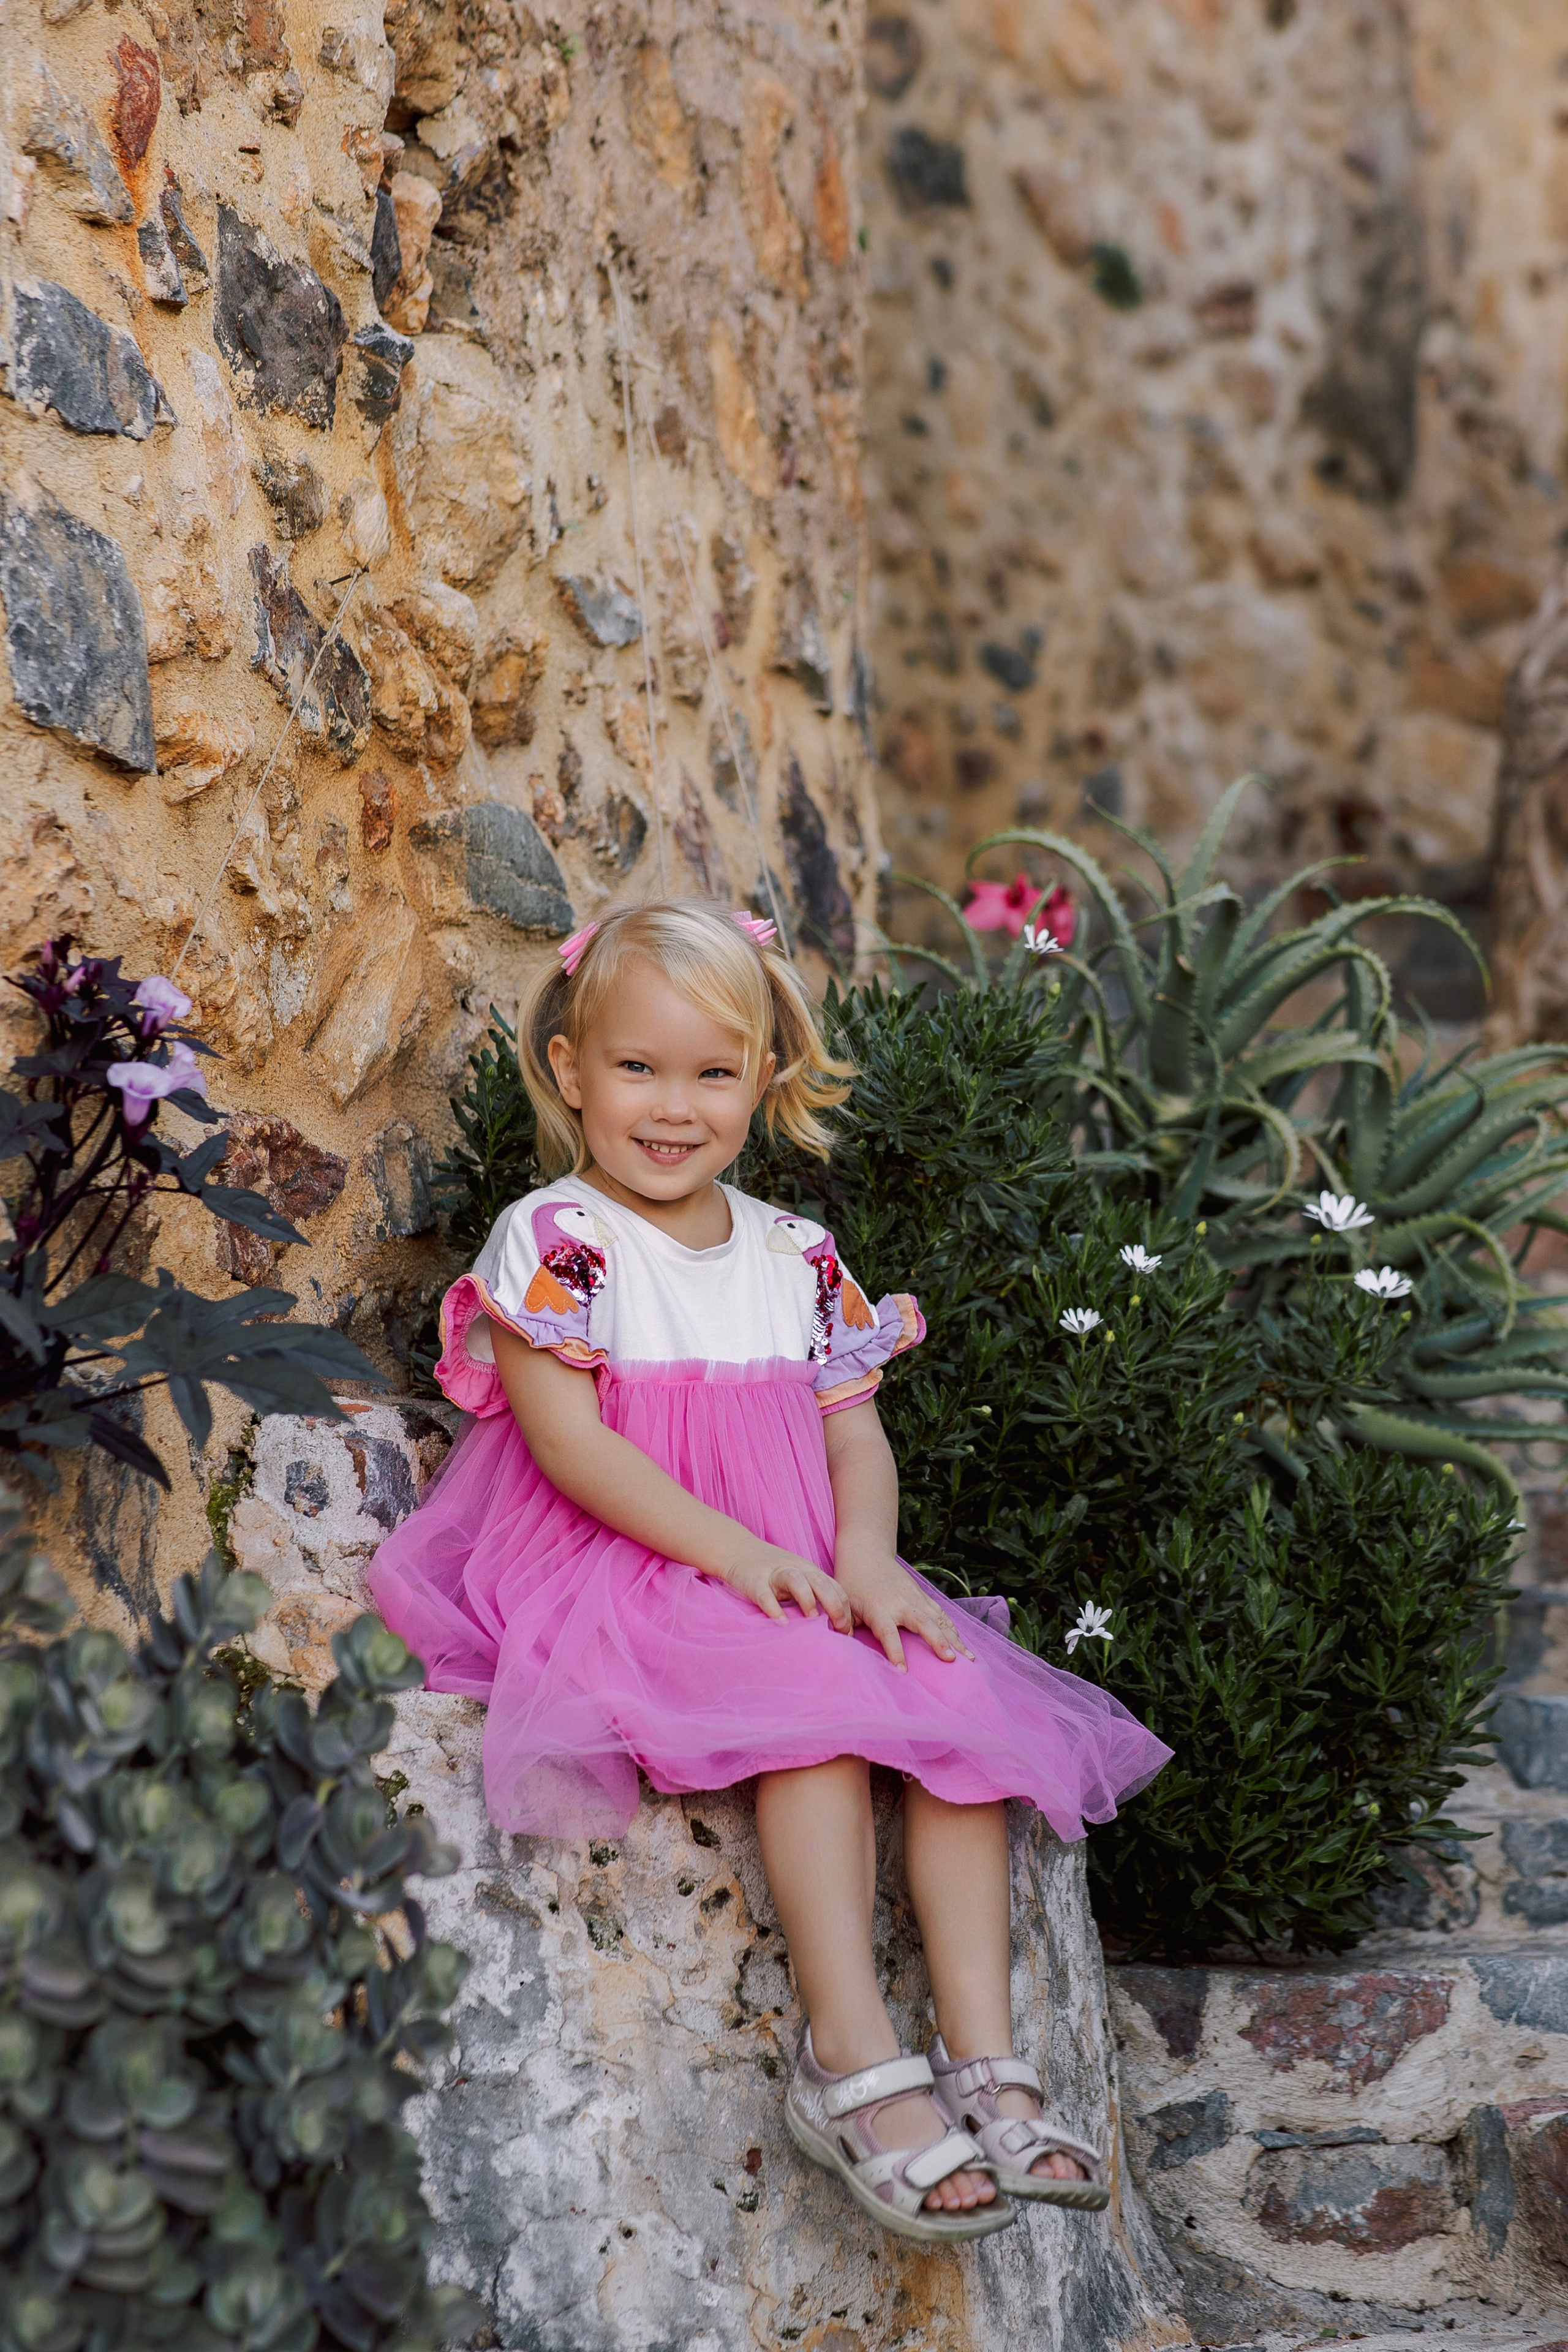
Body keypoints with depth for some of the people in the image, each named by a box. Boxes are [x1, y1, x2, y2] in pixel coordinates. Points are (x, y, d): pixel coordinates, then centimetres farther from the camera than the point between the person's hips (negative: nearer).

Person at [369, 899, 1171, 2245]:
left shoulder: (797, 1256, 15)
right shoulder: (555, 1242, -3)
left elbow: (854, 1428, 10)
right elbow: (568, 1438, -13)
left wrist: (865, 1560, -13)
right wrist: (735, 1552, -21)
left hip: (802, 1569, 6)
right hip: (625, 1572, -6)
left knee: (962, 1704, -19)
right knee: (814, 1703, -32)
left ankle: (986, 2057, -23)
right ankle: (855, 2056, -35)